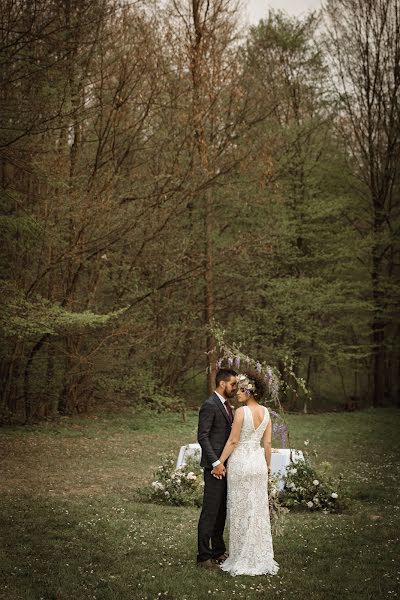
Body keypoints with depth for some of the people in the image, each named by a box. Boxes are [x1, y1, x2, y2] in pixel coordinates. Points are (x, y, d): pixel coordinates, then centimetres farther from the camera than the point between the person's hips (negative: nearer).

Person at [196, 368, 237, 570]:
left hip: (225, 465, 9)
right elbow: (202, 437, -18)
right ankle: (203, 556, 0)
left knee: (221, 511, 15)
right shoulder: (210, 405, -13)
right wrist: (216, 463, -21)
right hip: (215, 466, -9)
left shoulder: (226, 404, 16)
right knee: (210, 511, -5)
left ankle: (218, 551, 24)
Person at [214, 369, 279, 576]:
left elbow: (233, 441, -13)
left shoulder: (241, 412, -15)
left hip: (240, 462, -6)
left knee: (241, 511, 2)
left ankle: (243, 560, 8)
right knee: (259, 510, 11)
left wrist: (219, 463, -6)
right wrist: (268, 465, 17)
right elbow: (267, 443, 7)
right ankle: (261, 558, 17)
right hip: (259, 461, 6)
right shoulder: (265, 412, 4)